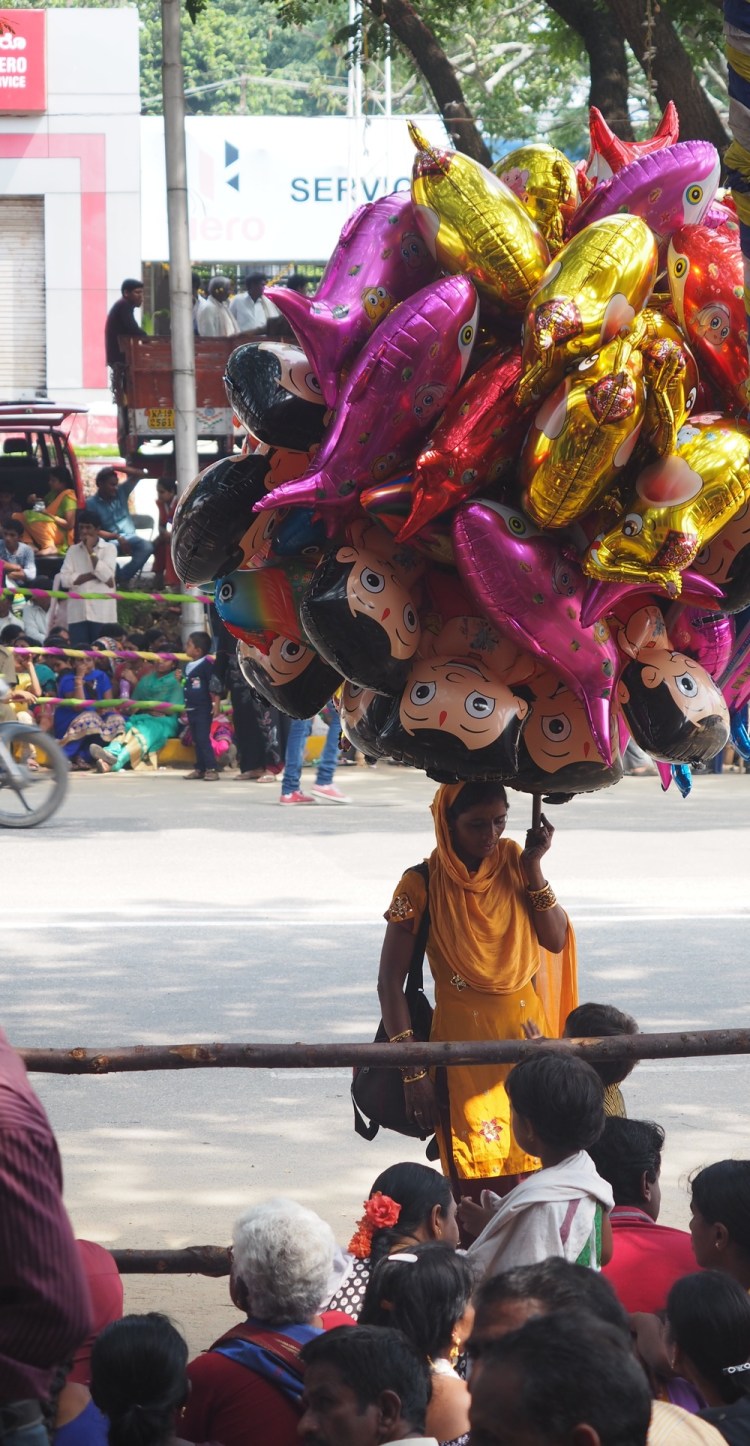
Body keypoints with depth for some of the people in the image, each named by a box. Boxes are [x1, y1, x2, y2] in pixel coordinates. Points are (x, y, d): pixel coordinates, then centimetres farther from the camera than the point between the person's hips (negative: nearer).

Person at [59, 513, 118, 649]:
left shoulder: (109, 548, 5)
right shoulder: (73, 550, 12)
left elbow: (107, 576, -11)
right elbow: (65, 579, -1)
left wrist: (90, 550, -6)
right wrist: (94, 575, -8)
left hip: (102, 614, -2)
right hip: (77, 613, 2)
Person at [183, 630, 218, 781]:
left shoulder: (206, 664, -13)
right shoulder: (189, 666, 12)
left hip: (203, 709, -8)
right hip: (191, 709, 8)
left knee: (203, 739, -11)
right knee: (196, 740, 11)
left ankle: (211, 769, -10)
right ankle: (200, 768, 16)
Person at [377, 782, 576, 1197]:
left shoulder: (512, 861, 3)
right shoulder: (422, 886, -9)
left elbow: (556, 941, -1)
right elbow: (390, 984, -9)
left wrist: (533, 869, -10)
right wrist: (413, 1072, -13)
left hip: (527, 1036, 4)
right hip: (463, 1042, -4)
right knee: (480, 1194, -6)